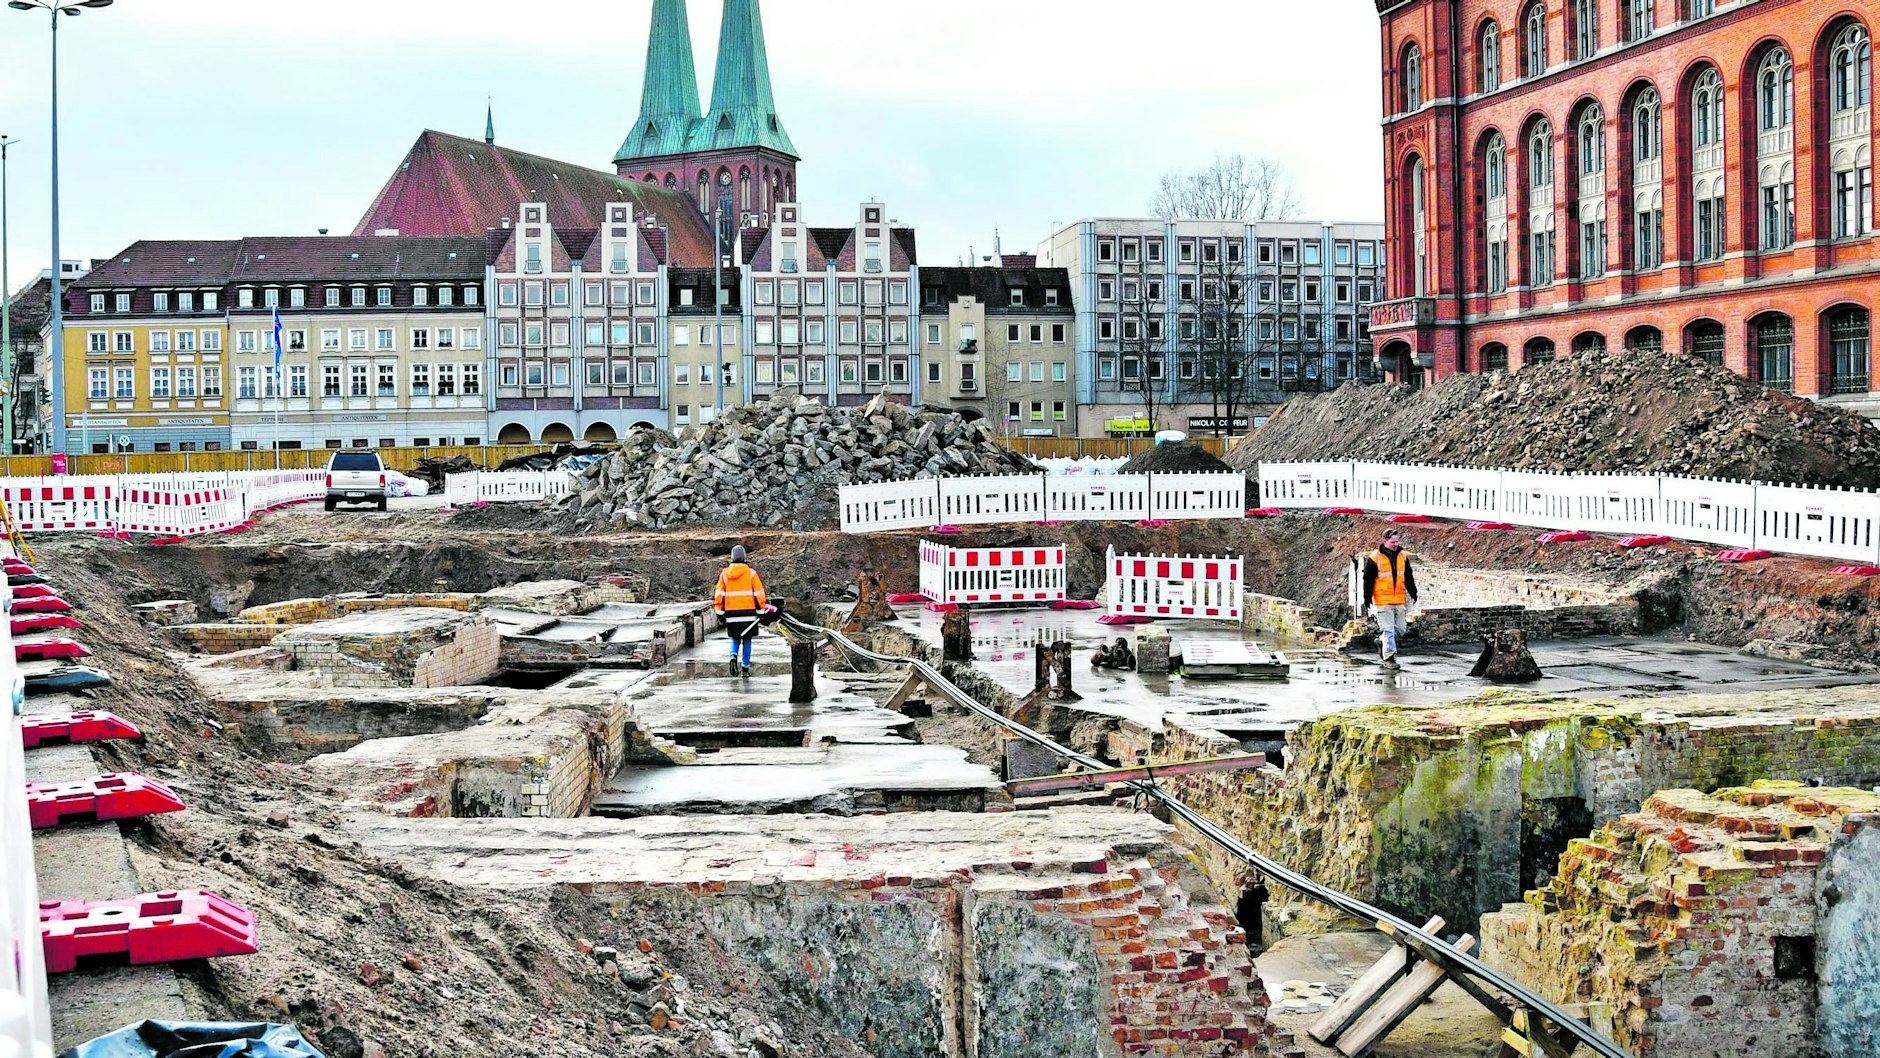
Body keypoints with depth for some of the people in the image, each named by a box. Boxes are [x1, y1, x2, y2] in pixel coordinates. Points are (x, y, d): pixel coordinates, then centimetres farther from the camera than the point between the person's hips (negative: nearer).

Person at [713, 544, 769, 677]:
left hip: (731, 613, 2)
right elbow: (759, 593, -4)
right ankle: (745, 668, 8)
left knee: (735, 639, 16)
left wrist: (719, 611, 8)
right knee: (747, 641, 9)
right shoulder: (750, 573, -4)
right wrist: (761, 610, 3)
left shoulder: (724, 574, 3)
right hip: (748, 613, -2)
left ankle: (733, 656, -14)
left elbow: (719, 594, 2)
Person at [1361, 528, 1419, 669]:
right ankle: (1389, 658, -1)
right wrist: (1367, 598, -5)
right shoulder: (1374, 558, -7)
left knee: (1400, 629, 10)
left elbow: (1409, 578, 17)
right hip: (1382, 601, -5)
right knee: (1388, 629, -6)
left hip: (1399, 600, 5)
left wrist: (1413, 594, 17)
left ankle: (1382, 641, 35)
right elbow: (1368, 579, -4)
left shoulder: (1403, 556, 8)